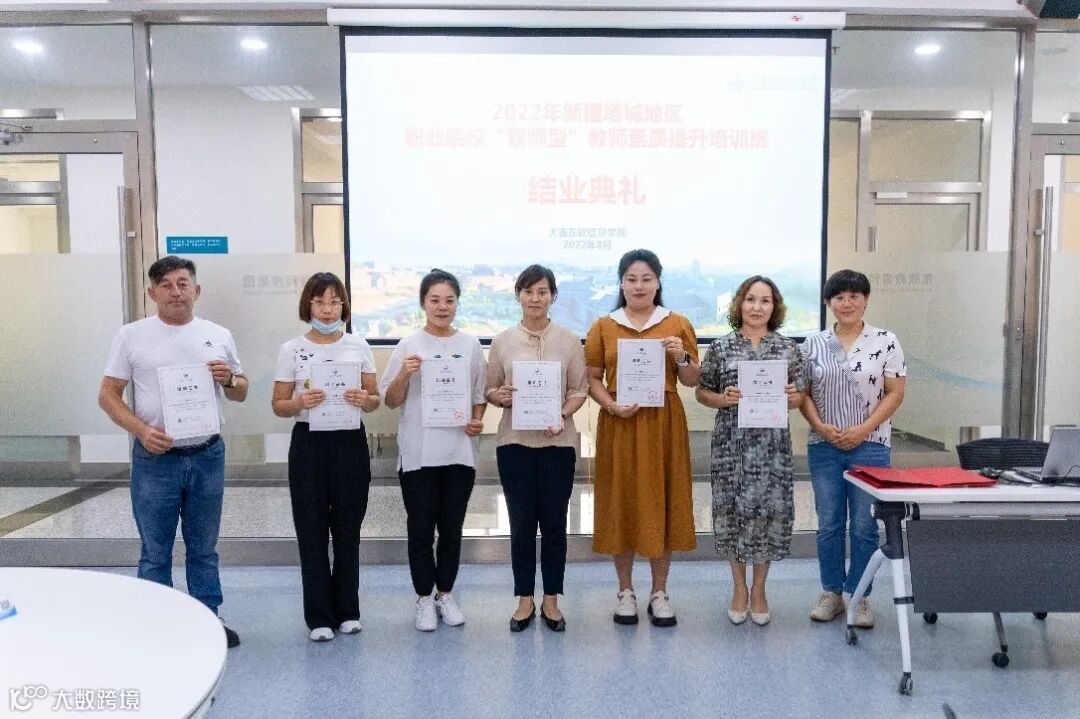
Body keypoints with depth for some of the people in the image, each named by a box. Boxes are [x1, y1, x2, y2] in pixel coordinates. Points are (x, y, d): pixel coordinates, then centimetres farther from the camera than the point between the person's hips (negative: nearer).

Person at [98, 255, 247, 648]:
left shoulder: (219, 335, 5)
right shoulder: (131, 335, -2)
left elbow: (241, 393, 11)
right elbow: (108, 395, -1)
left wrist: (229, 380, -12)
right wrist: (142, 430, -16)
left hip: (207, 457, 2)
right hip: (155, 459, -2)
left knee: (204, 549, 14)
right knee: (155, 553, 9)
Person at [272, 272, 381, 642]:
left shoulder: (359, 346, 4)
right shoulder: (292, 349, 0)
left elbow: (375, 399, 7)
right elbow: (278, 405, 1)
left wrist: (364, 400, -16)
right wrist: (300, 402, -20)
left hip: (351, 443, 1)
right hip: (309, 444, -1)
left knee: (348, 530, 9)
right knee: (312, 532, 4)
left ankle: (347, 610, 24)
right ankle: (320, 616, 18)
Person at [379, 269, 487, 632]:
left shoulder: (471, 345, 5)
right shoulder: (409, 345, -2)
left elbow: (480, 395, 11)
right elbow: (391, 401, 0)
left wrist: (478, 421, -7)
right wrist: (404, 374, -18)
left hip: (459, 451, 2)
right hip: (418, 453, -2)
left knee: (452, 528, 11)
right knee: (421, 529, 6)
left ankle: (445, 594, 27)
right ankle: (424, 598, 21)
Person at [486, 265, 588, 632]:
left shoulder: (569, 341, 3)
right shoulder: (502, 341, 4)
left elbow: (580, 389, 2)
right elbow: (490, 389, 7)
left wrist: (561, 416, -15)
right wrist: (499, 396, -15)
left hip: (557, 441, 0)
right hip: (515, 441, 0)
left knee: (554, 523, 7)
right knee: (521, 523, 6)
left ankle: (551, 600, 22)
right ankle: (525, 600, 21)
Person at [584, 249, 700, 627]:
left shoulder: (678, 324, 6)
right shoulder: (603, 327, 5)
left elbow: (692, 381, 8)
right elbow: (591, 379, 3)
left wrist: (681, 357, -12)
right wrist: (611, 405, -14)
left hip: (665, 425, 0)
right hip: (619, 425, 0)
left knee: (662, 502, 5)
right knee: (621, 503, 5)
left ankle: (659, 592, 20)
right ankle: (625, 591, 21)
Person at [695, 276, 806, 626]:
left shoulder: (788, 348, 5)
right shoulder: (720, 348, 1)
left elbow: (799, 398, 11)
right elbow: (701, 393, 5)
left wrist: (791, 397, -11)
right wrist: (723, 399, -14)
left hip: (773, 444, 1)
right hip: (731, 443, -1)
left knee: (771, 510, 5)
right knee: (734, 511, 5)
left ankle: (759, 589, 25)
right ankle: (739, 588, 25)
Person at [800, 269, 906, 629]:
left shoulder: (885, 341, -1)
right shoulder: (813, 343, 5)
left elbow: (895, 393, -3)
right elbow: (803, 392, 5)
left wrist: (863, 429, -12)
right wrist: (820, 426, -11)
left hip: (870, 446, -2)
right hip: (824, 446, 2)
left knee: (864, 526, 3)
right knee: (828, 525, 8)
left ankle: (859, 596, 18)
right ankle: (831, 593, 23)